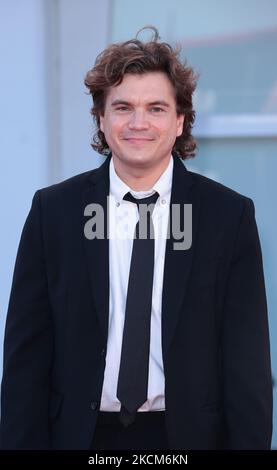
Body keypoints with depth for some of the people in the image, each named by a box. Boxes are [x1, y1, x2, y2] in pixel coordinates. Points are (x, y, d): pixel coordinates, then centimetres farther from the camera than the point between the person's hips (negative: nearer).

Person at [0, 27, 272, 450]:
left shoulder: (230, 216, -4)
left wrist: (250, 442, -10)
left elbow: (247, 361, -4)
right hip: (82, 433, 1)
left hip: (189, 433, 0)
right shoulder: (53, 211, -2)